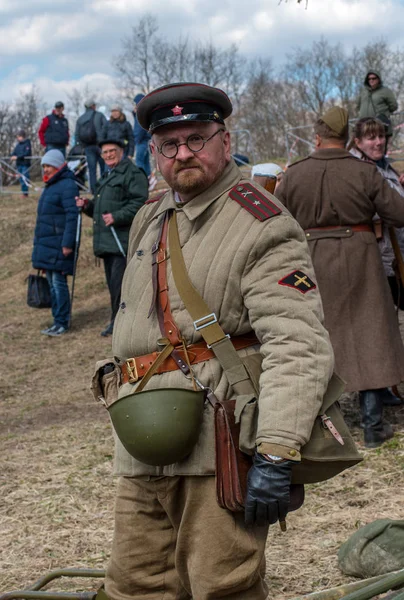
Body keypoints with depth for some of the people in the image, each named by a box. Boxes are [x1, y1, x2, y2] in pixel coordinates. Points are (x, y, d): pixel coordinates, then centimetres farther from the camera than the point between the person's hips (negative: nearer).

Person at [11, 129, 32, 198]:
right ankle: (23, 192, 14)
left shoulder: (27, 143, -6)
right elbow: (14, 152, 14)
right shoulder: (18, 145, 13)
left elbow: (26, 153, -16)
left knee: (25, 179, -9)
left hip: (25, 164, -7)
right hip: (19, 164, 7)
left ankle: (25, 193, -7)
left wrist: (17, 157, -21)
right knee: (21, 179, 8)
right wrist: (13, 156, -9)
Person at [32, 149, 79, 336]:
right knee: (52, 283, 10)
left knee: (58, 282, -8)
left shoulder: (67, 186, -11)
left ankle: (62, 322, -3)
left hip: (58, 245, -10)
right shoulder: (50, 186, 19)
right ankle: (58, 321, 16)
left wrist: (67, 243, -22)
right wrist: (38, 243, 23)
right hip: (46, 244, 10)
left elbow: (72, 216, -18)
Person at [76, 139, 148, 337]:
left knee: (119, 281, -12)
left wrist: (117, 216, -24)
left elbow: (139, 203, -18)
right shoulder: (106, 177, 24)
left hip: (123, 239, -10)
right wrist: (87, 205, 9)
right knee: (112, 282, 12)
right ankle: (117, 321, 19)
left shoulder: (132, 174, -7)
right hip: (106, 241, 10)